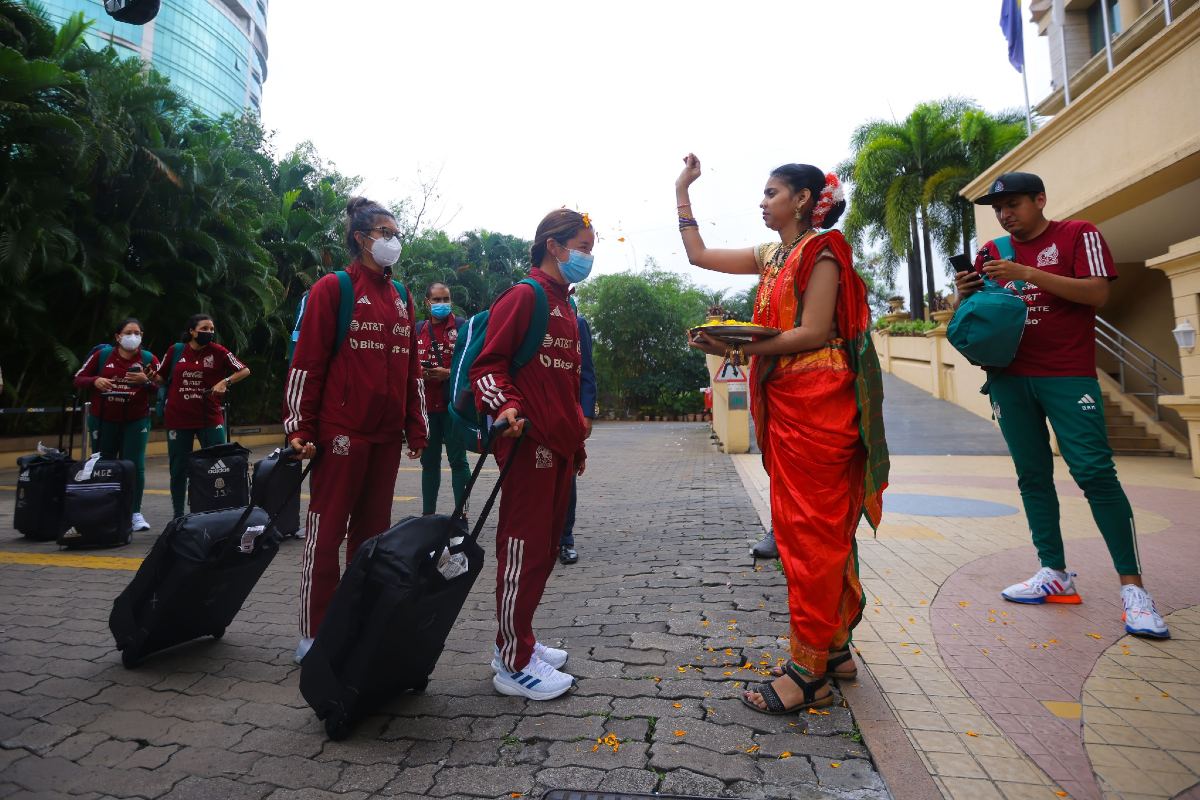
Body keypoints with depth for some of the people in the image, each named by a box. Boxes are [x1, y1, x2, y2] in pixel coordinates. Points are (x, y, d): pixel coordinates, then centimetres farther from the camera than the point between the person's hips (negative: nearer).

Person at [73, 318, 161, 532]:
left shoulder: (148, 359, 1)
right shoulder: (102, 355, 2)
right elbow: (78, 379, 6)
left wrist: (146, 381, -19)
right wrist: (95, 381, -14)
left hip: (136, 420, -1)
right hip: (104, 420, 1)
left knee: (135, 466, -4)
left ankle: (135, 513, 4)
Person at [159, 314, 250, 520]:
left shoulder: (217, 351, -1)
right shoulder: (176, 350, 4)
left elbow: (244, 371, 1)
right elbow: (161, 377, 15)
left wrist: (225, 381, -13)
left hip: (210, 418, -1)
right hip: (177, 419, 2)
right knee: (178, 469, 10)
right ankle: (178, 515, 23)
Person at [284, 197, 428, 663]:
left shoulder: (402, 299, 16)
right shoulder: (332, 288, -2)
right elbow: (306, 362, -6)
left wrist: (416, 427, 14)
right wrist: (300, 428, -10)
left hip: (387, 435, 6)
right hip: (341, 432, -6)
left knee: (373, 530, 13)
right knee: (326, 532, 2)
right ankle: (314, 635, 14)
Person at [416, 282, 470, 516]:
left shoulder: (462, 326, 1)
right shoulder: (417, 330, 14)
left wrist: (449, 373, -16)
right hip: (426, 405, 5)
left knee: (458, 460, 0)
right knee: (429, 461, 12)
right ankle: (427, 514, 23)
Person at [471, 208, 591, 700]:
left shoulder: (565, 308, 20)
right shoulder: (524, 296, -8)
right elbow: (487, 364, -13)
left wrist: (577, 438, 26)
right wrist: (506, 407, -30)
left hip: (561, 446, 9)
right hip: (530, 444, -9)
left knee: (545, 548, 15)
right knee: (524, 549, -1)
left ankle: (516, 642, 30)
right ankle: (514, 665, 13)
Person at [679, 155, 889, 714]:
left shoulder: (821, 250, -5)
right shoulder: (771, 256, 18)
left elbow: (814, 332, -15)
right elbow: (699, 254, 21)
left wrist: (740, 348, -21)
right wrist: (682, 190, 22)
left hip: (817, 404, -8)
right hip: (783, 404, 8)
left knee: (813, 531, -5)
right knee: (822, 530, 12)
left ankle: (809, 672, 4)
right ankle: (835, 649, 24)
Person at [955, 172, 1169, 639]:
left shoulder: (1077, 234, 4)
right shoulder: (991, 252, 14)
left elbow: (1098, 293, -9)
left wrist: (1029, 273, -17)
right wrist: (965, 293, -7)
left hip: (1068, 374, -4)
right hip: (1009, 377, 4)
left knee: (1094, 472, -8)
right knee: (1033, 476, 4)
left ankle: (1132, 585, 1)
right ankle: (1055, 574, 11)